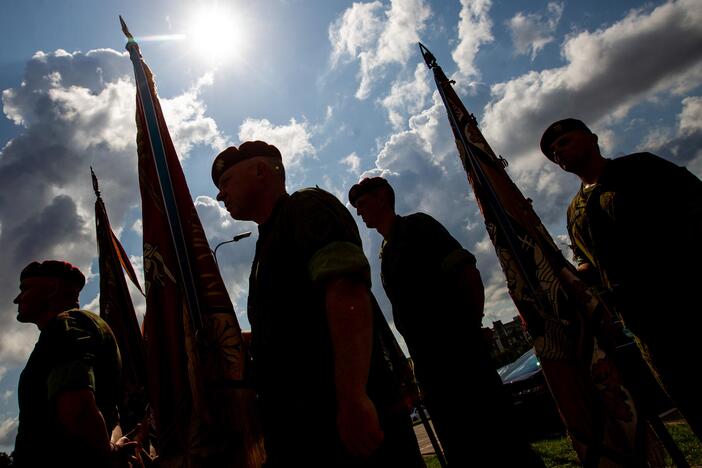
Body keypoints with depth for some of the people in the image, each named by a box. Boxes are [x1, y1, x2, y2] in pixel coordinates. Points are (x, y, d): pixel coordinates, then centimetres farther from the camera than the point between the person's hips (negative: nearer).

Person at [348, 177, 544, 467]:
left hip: (457, 349, -8)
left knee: (497, 439, -4)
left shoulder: (416, 225, -3)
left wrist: (470, 330, -7)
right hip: (427, 361, 8)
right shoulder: (385, 254, 18)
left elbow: (468, 274, -10)